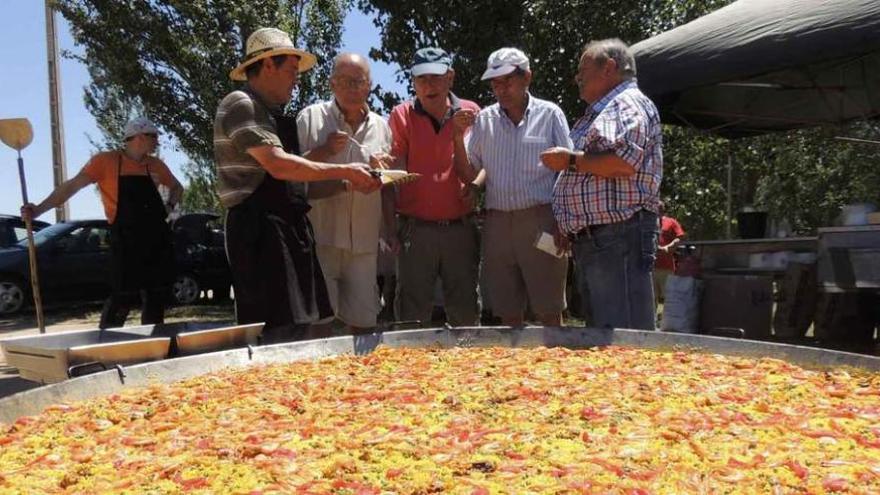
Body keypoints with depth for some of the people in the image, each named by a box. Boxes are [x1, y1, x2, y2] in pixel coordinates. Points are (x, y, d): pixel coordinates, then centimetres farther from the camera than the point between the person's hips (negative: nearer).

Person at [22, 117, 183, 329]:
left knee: (158, 296, 8)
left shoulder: (155, 165, 10)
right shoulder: (106, 161, -4)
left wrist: (169, 206, 7)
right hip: (126, 241, -5)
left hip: (157, 238, 5)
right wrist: (39, 209, -16)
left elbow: (177, 188, 27)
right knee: (123, 297, -9)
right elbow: (73, 185, -8)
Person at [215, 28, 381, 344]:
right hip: (261, 232, -9)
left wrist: (348, 182, 11)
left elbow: (292, 176, 21)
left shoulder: (270, 113, 21)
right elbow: (278, 164, -19)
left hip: (287, 230, 10)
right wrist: (344, 171, -14)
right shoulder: (241, 104, -8)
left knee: (296, 328, 8)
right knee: (277, 331, -13)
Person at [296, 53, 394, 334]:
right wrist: (323, 150, -14)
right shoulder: (310, 117, 3)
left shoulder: (381, 126, 14)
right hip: (320, 234, -3)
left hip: (364, 239, 3)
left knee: (363, 320, 7)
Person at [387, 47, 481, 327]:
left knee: (465, 313, 9)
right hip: (416, 228, -1)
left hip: (460, 227, 2)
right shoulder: (402, 115, 5)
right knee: (412, 314, 2)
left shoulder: (470, 113, 8)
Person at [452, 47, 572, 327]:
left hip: (541, 221, -3)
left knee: (549, 312, 0)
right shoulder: (484, 120, 11)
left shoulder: (549, 114, 3)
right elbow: (468, 176, 9)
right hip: (497, 223, 3)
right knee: (508, 314, 9)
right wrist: (458, 137, -6)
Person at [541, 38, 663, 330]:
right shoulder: (599, 112, 26)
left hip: (619, 235, -11)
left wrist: (570, 161, -11)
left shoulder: (628, 104, -5)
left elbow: (625, 163, -22)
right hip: (590, 239, 11)